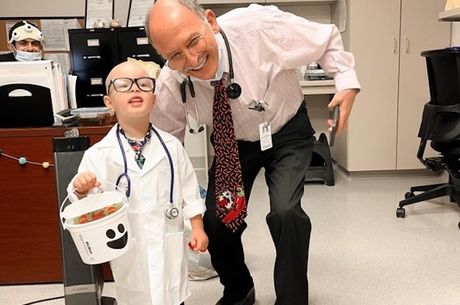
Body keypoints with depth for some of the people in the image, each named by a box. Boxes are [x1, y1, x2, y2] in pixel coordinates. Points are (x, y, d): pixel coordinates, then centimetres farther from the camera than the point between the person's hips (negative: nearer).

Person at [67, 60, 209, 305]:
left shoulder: (171, 146, -3)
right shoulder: (97, 154, -11)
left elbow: (188, 188, 5)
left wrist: (197, 228, 4)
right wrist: (82, 191, -29)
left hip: (169, 244, 2)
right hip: (129, 249, -2)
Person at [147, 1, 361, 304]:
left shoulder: (261, 26, -33)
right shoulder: (169, 86, -24)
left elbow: (328, 39, -15)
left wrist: (347, 82, -27)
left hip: (287, 134, -2)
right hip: (232, 142, 3)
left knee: (285, 212, -23)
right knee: (216, 222, -2)